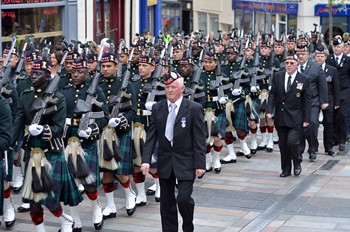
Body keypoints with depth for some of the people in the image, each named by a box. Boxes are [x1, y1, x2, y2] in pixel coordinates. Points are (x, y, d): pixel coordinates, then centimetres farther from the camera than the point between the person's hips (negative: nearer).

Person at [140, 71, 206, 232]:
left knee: (183, 198, -11)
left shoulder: (194, 109, -6)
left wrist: (200, 164, -10)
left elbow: (199, 139, -7)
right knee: (166, 202, 10)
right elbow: (151, 137, 2)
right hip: (165, 162, 4)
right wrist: (146, 160, -8)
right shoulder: (157, 108, 3)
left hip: (185, 161, -3)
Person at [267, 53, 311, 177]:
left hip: (295, 118, -3)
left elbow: (307, 101, -2)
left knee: (292, 141, -15)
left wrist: (306, 119, -5)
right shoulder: (277, 76, 4)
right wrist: (269, 111, -8)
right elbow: (272, 94, 4)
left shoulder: (304, 79, -3)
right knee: (283, 144, 8)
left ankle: (297, 163, 13)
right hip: (280, 118, 3)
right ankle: (286, 169, 22)